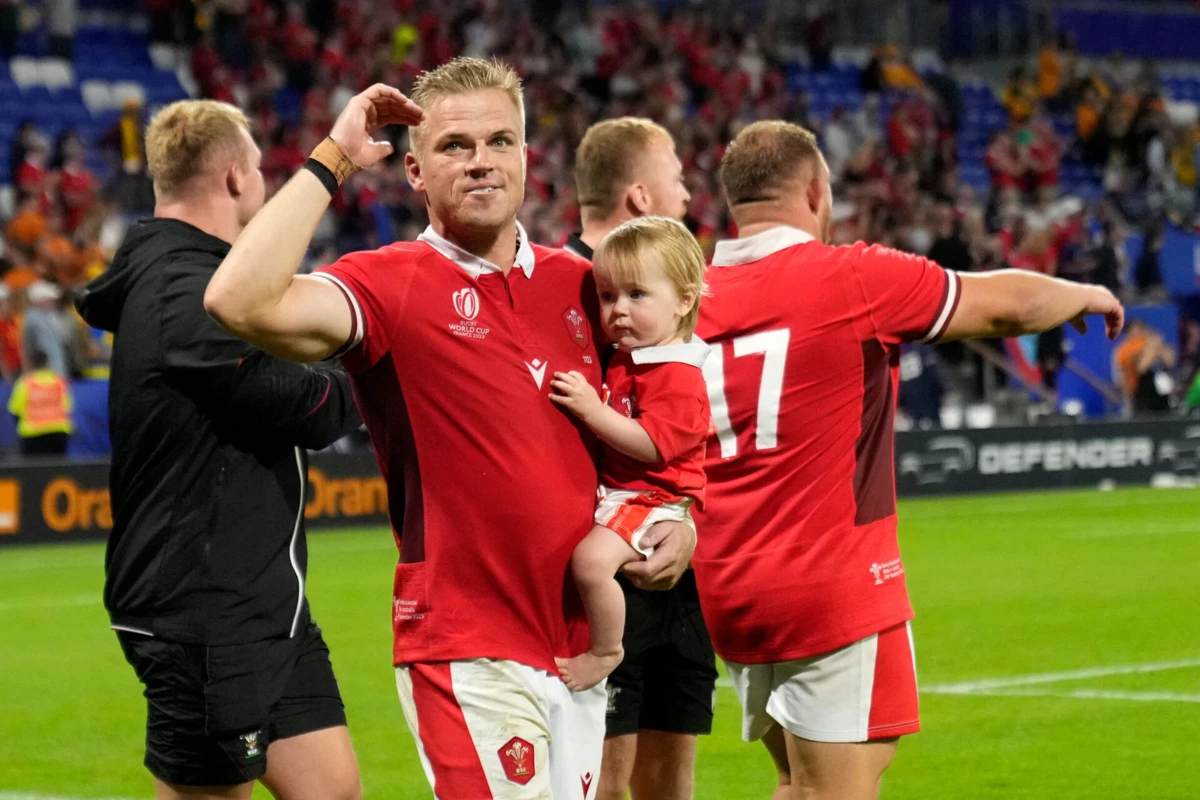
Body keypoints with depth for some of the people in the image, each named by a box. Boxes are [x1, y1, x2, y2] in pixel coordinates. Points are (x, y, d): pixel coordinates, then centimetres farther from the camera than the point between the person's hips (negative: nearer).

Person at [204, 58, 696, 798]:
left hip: (581, 646, 6)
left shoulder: (577, 283, 10)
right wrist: (331, 161, -20)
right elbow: (242, 302, -27)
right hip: (469, 654, -6)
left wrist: (676, 523, 5)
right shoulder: (392, 285, -8)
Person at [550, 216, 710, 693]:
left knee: (592, 558, -32)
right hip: (612, 493, 11)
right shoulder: (623, 359, 12)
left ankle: (605, 651, -15)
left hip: (655, 499, -11)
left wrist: (592, 409, -28)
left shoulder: (678, 376, -18)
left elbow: (651, 445, -27)